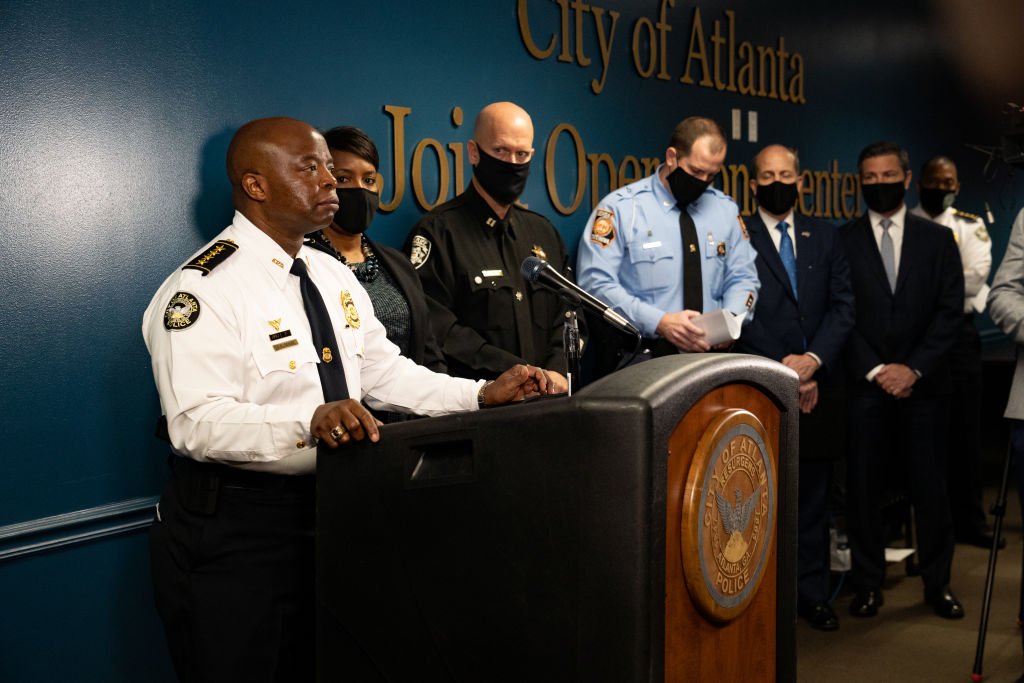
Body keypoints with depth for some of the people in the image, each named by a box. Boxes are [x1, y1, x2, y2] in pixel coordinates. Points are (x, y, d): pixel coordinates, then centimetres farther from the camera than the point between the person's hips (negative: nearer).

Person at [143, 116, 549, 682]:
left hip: (327, 510, 8)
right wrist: (308, 421, -44)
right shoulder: (205, 288, -18)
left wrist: (482, 395, -7)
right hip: (232, 532, -7)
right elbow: (198, 421, -28)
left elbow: (385, 372, 7)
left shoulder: (332, 276, 8)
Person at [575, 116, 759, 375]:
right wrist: (659, 322, -20)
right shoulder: (620, 208, -3)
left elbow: (742, 278, 16)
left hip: (710, 355, 4)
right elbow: (596, 283, -10)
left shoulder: (726, 210, 14)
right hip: (637, 360, -4)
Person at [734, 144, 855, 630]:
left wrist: (813, 359, -11)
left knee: (812, 495, 9)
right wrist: (783, 371, -10)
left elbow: (843, 306, 4)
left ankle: (811, 591, 19)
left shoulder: (824, 236, 12)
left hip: (819, 387, 3)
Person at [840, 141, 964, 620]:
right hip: (864, 383, -1)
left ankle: (937, 583, 18)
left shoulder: (937, 239, 8)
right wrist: (876, 371, -9)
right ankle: (868, 584, 14)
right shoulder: (842, 241, 4)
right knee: (863, 486, 2)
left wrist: (914, 368, -9)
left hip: (923, 382, 1)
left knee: (930, 485, 5)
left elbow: (950, 310, 2)